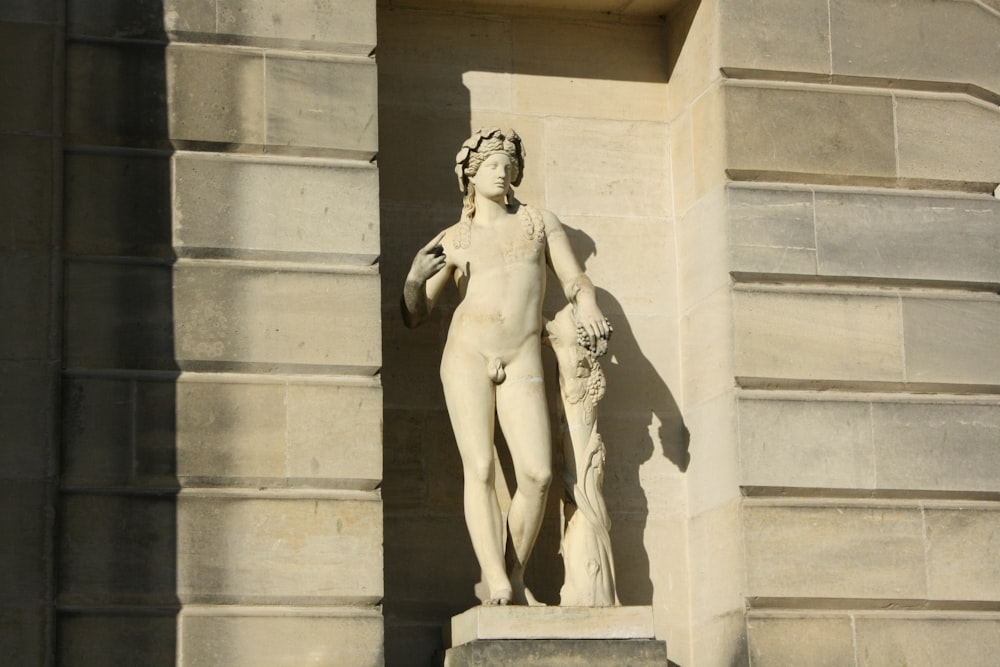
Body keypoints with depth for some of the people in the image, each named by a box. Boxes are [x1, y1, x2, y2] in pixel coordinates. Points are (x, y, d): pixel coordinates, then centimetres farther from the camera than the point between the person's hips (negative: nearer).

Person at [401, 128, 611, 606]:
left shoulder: (539, 222, 18)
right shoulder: (452, 240, 14)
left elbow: (574, 278, 10)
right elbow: (414, 316, 12)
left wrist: (585, 305, -13)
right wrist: (414, 277, -9)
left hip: (522, 365, 1)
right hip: (466, 355, -1)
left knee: (537, 473, -14)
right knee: (479, 468, -12)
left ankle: (515, 574, 3)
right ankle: (496, 582, -15)